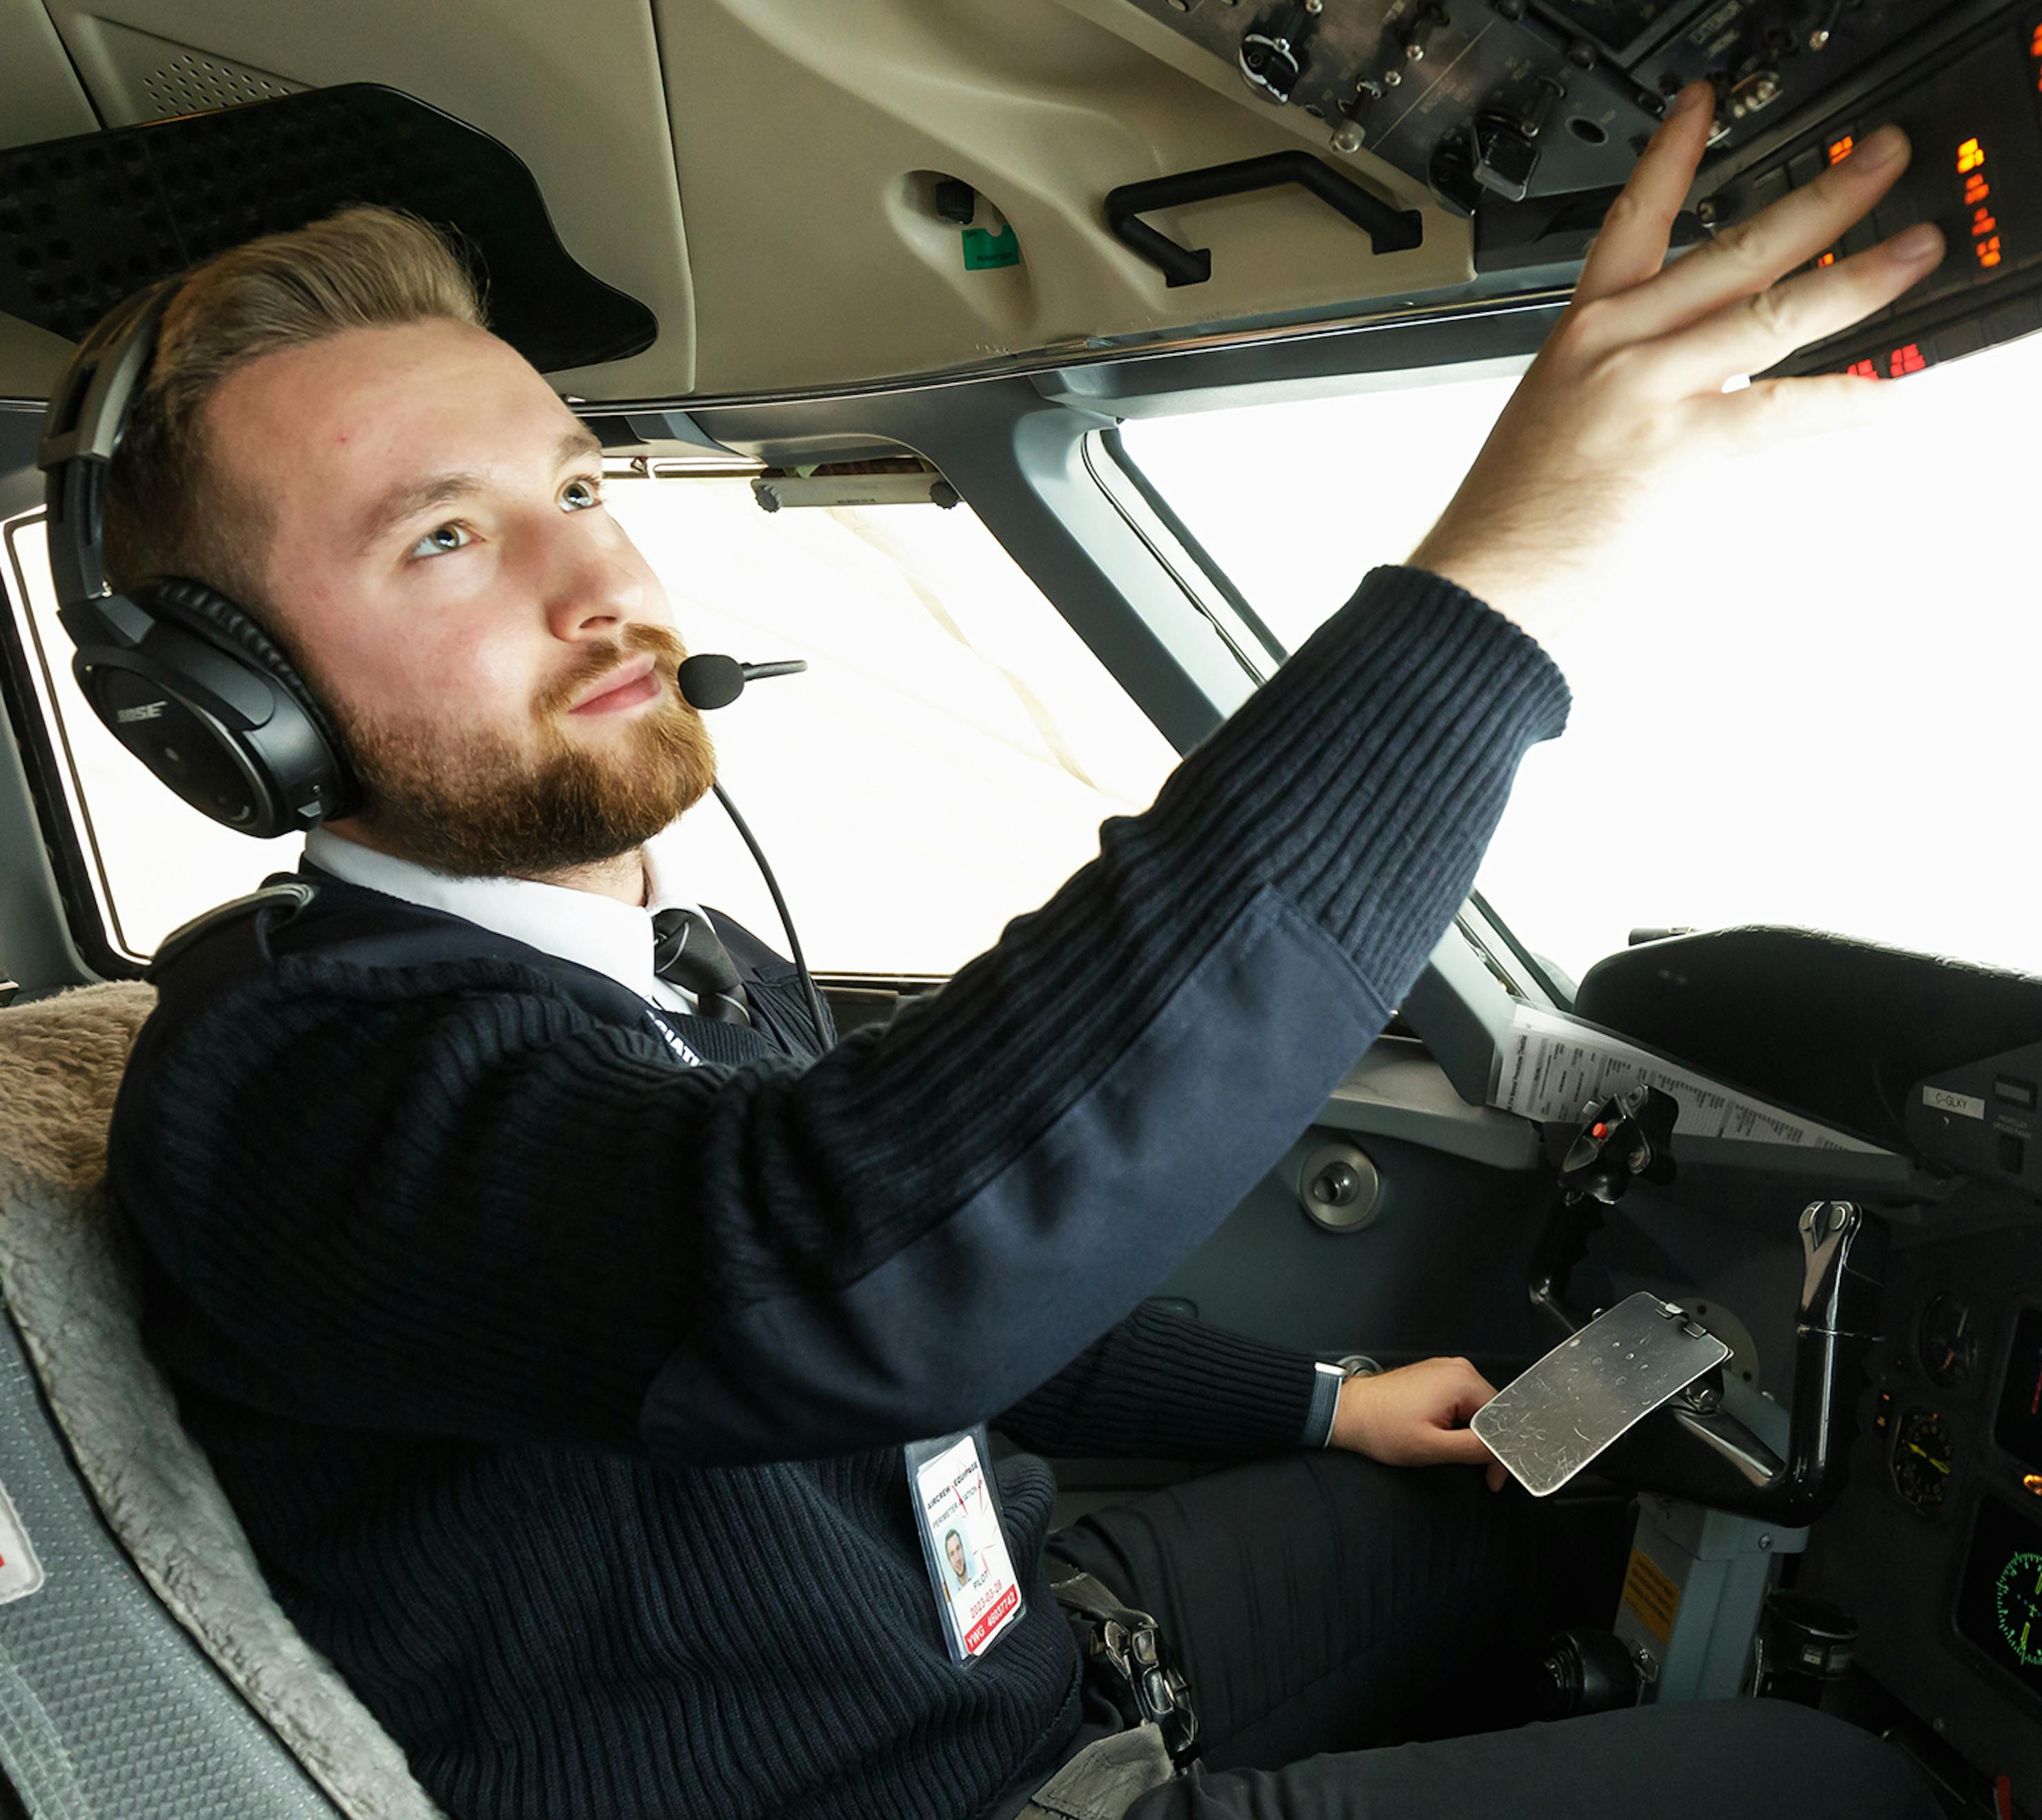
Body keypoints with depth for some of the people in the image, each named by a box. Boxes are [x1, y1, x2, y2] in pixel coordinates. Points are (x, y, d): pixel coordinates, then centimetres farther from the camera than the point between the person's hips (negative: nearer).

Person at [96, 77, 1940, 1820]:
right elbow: (873, 1274, -46)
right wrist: (1491, 587, -44)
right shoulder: (282, 1078, -27)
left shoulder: (710, 970, 2)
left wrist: (1319, 1403, 12)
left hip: (1022, 1636, 8)